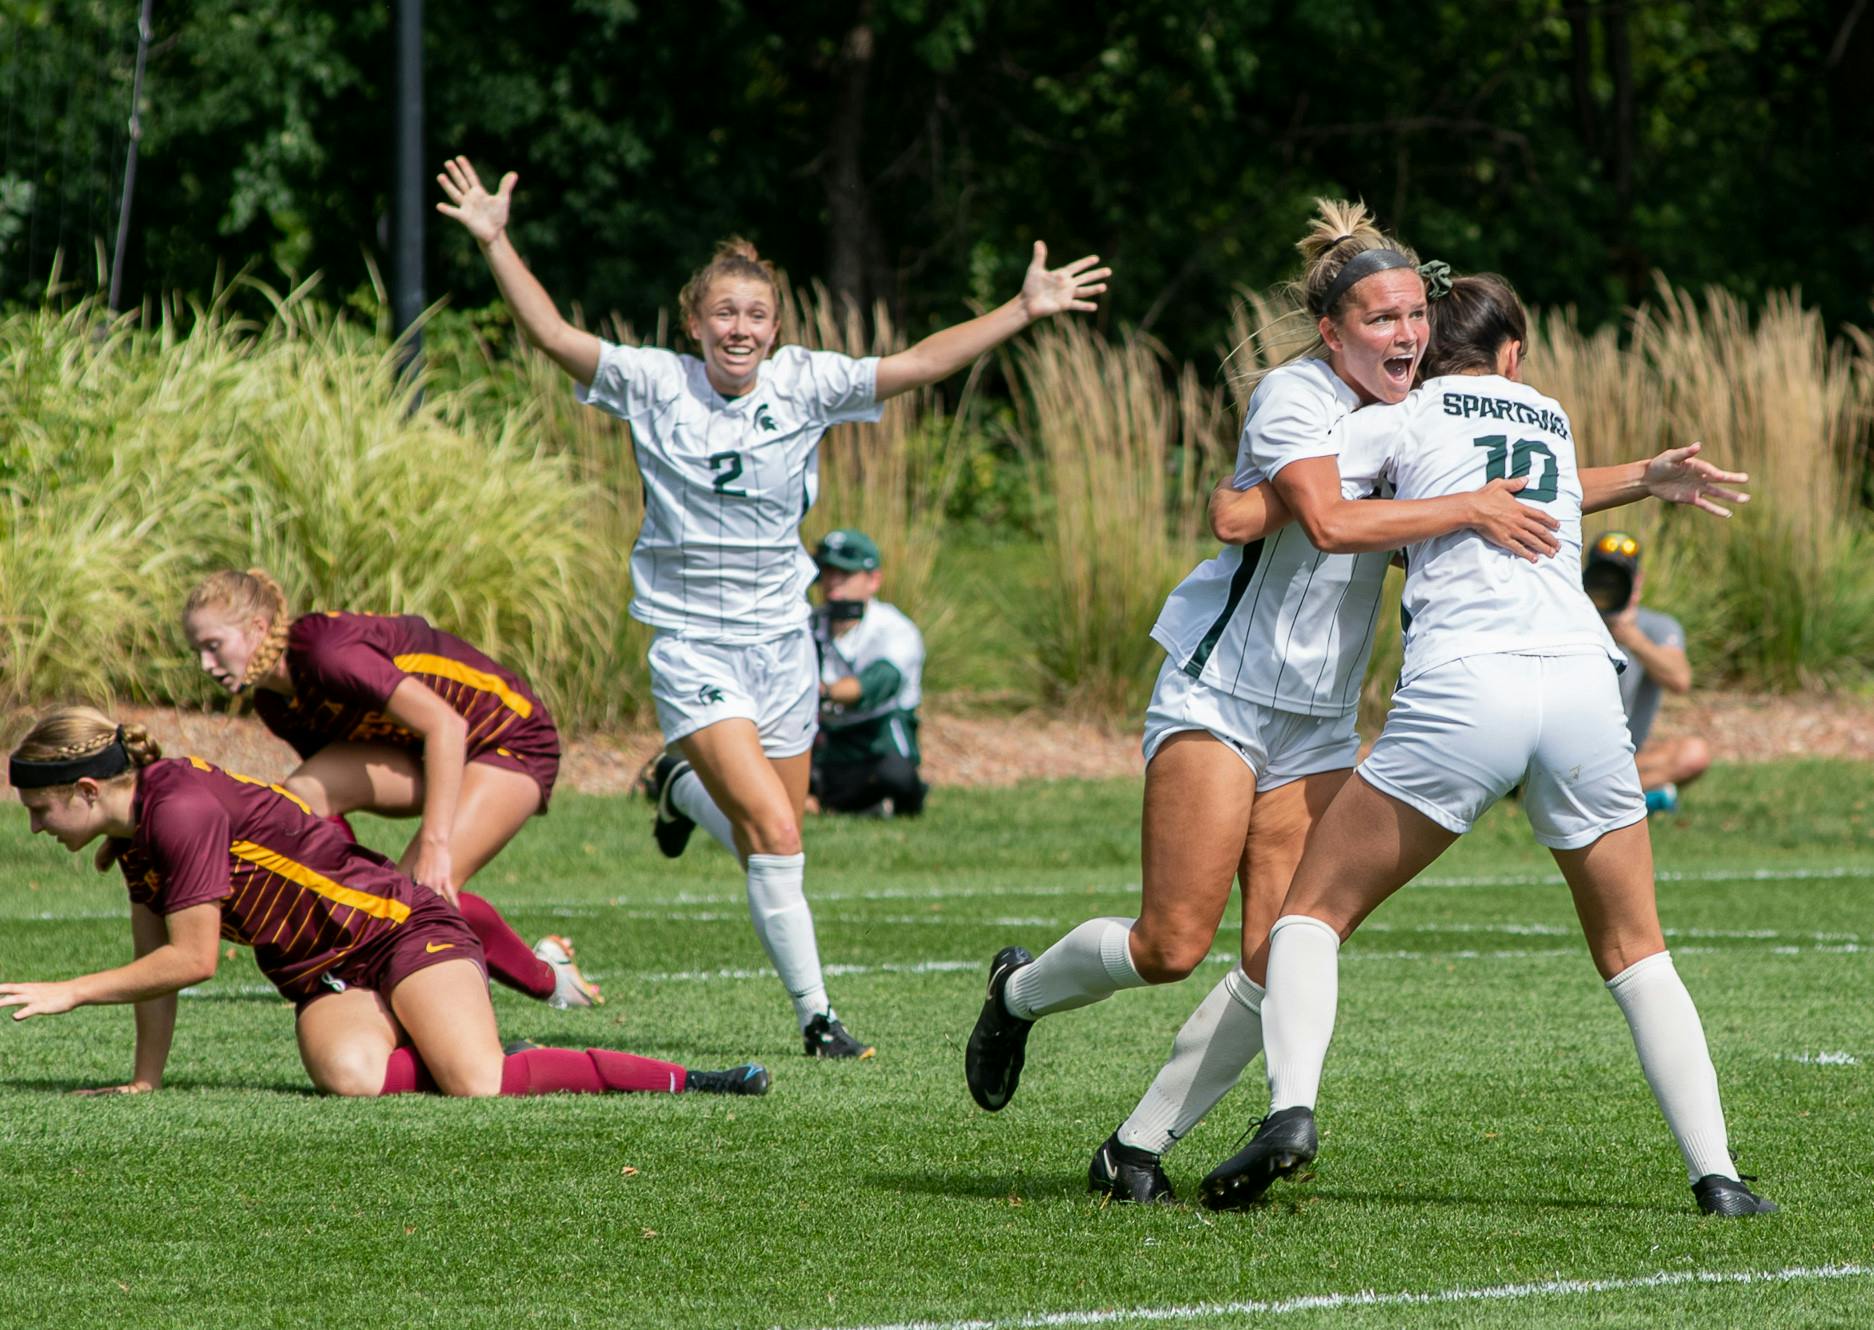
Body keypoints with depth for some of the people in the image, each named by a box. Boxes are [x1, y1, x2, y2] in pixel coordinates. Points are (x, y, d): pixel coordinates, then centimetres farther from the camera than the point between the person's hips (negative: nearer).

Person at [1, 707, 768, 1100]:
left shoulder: (182, 809, -20)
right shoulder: (135, 837, 10)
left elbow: (192, 959, -18)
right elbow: (157, 962, 17)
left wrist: (70, 993, -12)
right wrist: (144, 1082, 14)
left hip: (403, 930, -7)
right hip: (327, 984, 7)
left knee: (479, 1086, -29)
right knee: (350, 1076, -30)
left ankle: (682, 1082, -16)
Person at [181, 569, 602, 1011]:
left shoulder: (326, 651, -30)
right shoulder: (273, 703, -3)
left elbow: (445, 725, -34)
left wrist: (434, 844, -38)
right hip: (418, 754, 8)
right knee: (303, 793, -18)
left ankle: (546, 973, 0)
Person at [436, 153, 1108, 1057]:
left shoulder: (804, 386, -3)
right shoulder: (656, 386, -8)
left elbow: (921, 364, -6)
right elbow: (552, 336, -15)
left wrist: (1025, 310, -12)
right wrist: (494, 244, -25)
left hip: (781, 637, 4)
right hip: (692, 644, -4)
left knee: (771, 830, 13)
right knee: (775, 836, -16)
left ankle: (684, 787, 47)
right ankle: (814, 1014, -3)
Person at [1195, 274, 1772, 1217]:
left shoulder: (1401, 421, 13)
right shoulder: (1553, 421, 25)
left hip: (1462, 684, -3)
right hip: (1581, 680, 3)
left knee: (1315, 909, 8)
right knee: (1633, 951, 16)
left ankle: (1291, 1108, -16)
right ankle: (1716, 1171, 3)